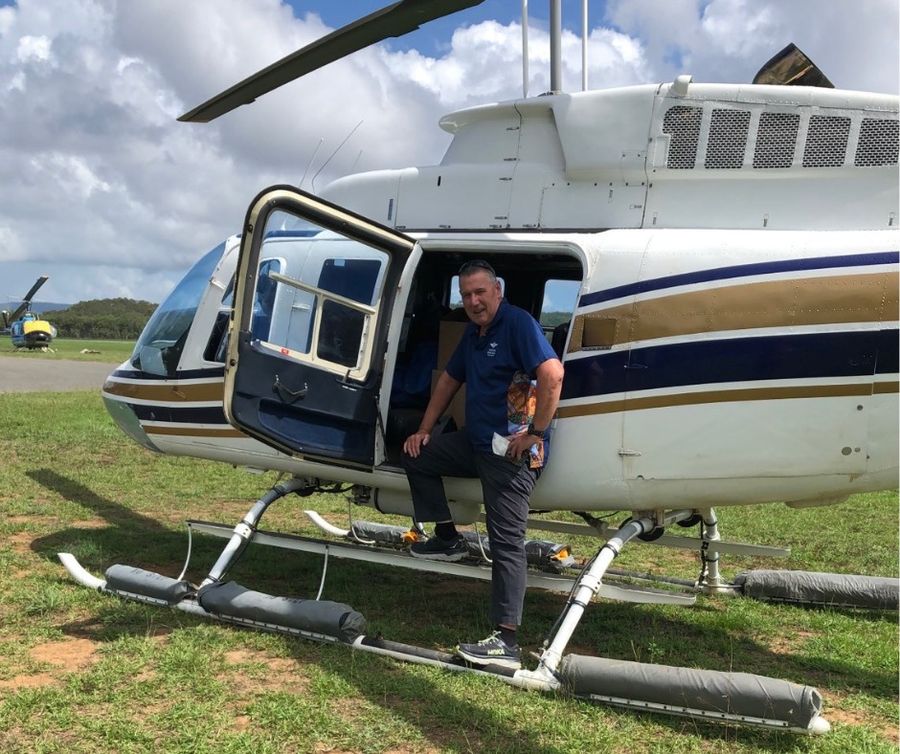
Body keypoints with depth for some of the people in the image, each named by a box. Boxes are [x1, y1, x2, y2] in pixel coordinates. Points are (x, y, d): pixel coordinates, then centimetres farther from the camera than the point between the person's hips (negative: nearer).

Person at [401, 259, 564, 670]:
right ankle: (448, 539, 25)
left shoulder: (518, 324, -14)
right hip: (476, 441, 10)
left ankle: (506, 642, -10)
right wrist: (424, 430, 22)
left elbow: (553, 374, -28)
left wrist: (535, 433, -24)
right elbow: (449, 379, 26)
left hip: (513, 450, -10)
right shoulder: (474, 333, 15)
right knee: (416, 455, 19)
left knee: (506, 541, -11)